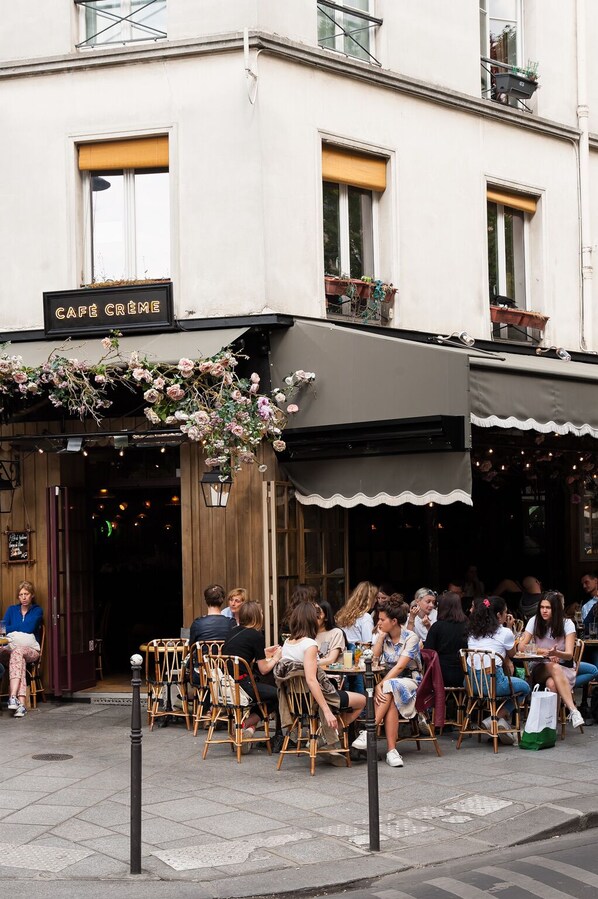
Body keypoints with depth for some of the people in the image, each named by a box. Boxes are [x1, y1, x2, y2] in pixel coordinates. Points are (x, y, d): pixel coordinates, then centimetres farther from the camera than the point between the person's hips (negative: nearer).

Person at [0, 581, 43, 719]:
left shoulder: (37, 611, 12)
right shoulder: (12, 609, 21)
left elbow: (30, 628, -5)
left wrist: (12, 628, 2)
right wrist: (22, 627, -5)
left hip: (31, 649, -2)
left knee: (17, 652, -38)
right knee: (20, 660, -37)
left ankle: (13, 697, -53)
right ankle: (21, 703, -52)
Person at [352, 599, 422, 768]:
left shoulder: (411, 638, -10)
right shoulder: (384, 637, 9)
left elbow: (400, 666, -20)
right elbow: (374, 658, -5)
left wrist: (381, 684, -30)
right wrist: (382, 636, -6)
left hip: (410, 680, -4)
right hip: (389, 679, 4)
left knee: (389, 688, -37)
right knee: (390, 701, -33)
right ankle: (391, 750, -41)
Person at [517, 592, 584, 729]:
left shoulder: (567, 624, -5)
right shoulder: (535, 621, 0)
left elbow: (569, 655, -13)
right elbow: (521, 646, -2)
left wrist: (556, 653, -35)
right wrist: (544, 652, -11)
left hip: (564, 667, -1)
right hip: (539, 667, 1)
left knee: (552, 684, -37)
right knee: (554, 667, -36)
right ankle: (573, 711, -45)